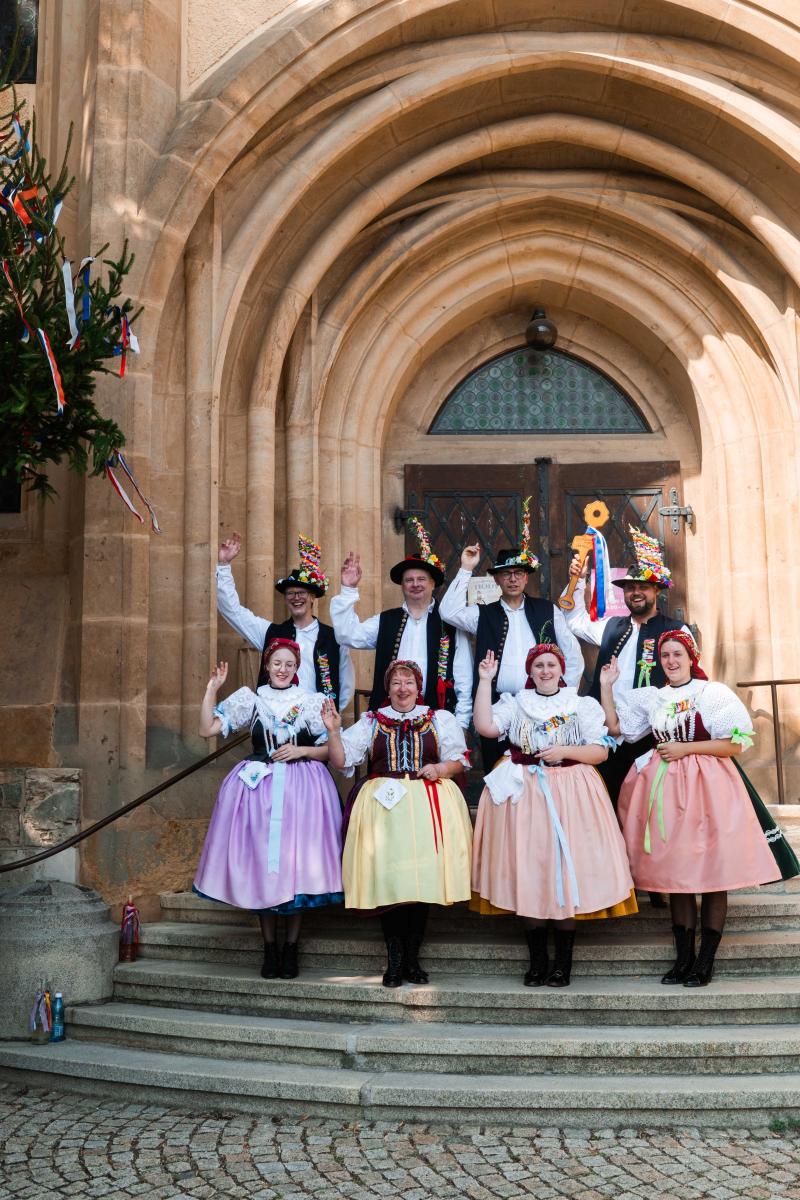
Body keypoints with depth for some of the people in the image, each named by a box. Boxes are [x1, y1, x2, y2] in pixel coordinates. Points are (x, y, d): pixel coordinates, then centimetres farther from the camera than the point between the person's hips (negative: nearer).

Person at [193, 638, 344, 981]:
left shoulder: (312, 702, 8)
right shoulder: (251, 700, 8)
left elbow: (330, 750, 8)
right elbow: (206, 729, 3)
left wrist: (301, 751, -8)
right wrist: (212, 689, -2)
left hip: (302, 788, 0)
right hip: (258, 787, 1)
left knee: (296, 863, -3)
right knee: (260, 863, 0)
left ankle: (290, 948, 9)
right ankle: (269, 948, 11)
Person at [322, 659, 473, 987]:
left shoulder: (439, 718, 14)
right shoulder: (371, 721, 14)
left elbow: (459, 761, 11)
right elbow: (342, 760, 7)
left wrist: (440, 768, -9)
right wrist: (333, 731, -7)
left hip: (428, 804, 0)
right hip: (384, 804, 0)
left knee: (422, 876, -6)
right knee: (387, 878, -9)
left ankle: (412, 958, 6)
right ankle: (394, 960, 1)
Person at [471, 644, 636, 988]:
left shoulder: (582, 705, 9)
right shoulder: (514, 704, 10)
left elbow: (600, 751, 3)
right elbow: (485, 726, -7)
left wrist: (564, 751, -11)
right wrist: (485, 681, -5)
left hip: (570, 795, -1)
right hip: (523, 795, 1)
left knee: (567, 871, -4)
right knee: (527, 874, -1)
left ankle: (563, 962, 7)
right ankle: (537, 960, 10)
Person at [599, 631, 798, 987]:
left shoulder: (713, 692, -2)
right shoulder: (651, 698, 12)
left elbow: (734, 745, -7)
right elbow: (614, 726, 11)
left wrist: (684, 748, -10)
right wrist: (606, 686, 7)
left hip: (706, 787, -4)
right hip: (666, 789, 4)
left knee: (712, 874, -1)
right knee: (675, 872, 6)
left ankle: (705, 961, 7)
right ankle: (683, 957, 15)